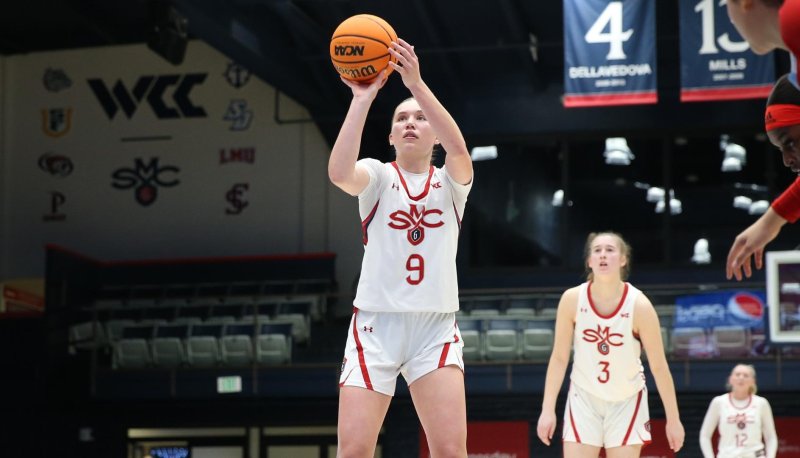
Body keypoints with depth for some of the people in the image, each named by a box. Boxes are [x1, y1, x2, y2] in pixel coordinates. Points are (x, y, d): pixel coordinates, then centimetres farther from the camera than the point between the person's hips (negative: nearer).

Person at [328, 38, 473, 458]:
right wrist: (362, 98, -22)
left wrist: (416, 84, -24)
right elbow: (339, 172, -19)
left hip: (435, 327, 1)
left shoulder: (450, 183, 9)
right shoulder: (378, 176, 5)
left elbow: (459, 149, -16)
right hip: (376, 323, -1)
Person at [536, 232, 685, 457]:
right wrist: (548, 410, -10)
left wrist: (673, 419, -8)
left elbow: (659, 366, -12)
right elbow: (559, 358, -5)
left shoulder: (639, 305, -19)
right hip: (584, 398, 1)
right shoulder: (572, 299, -14)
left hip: (626, 401, -1)